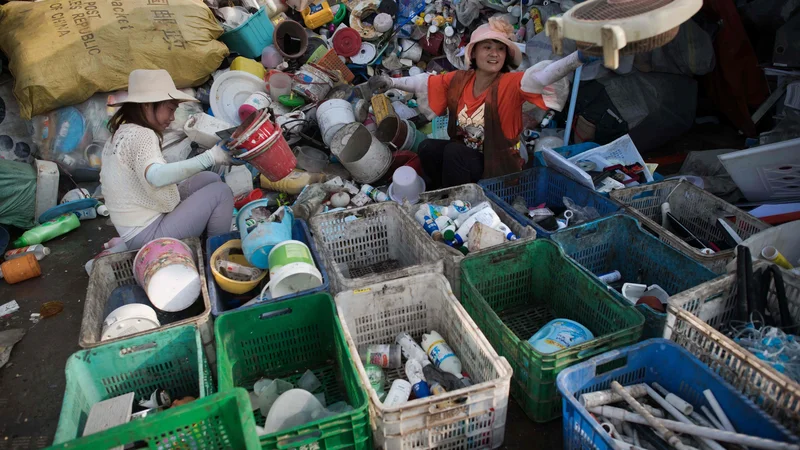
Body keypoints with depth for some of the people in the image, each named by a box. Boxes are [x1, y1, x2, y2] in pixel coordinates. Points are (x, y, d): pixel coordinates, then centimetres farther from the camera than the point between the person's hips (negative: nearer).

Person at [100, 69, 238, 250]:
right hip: (148, 234, -10)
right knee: (221, 192, -7)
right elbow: (156, 176, -38)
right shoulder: (141, 135, -19)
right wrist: (210, 157, -39)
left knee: (210, 179, 12)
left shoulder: (120, 134, 11)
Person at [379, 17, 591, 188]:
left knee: (453, 151, -27)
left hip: (499, 163, -5)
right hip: (465, 153, 5)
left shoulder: (510, 84, -17)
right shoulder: (459, 80, -2)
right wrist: (391, 82, 13)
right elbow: (425, 82, 10)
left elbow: (541, 76, -34)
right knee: (428, 147, -14)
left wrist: (579, 57, -48)